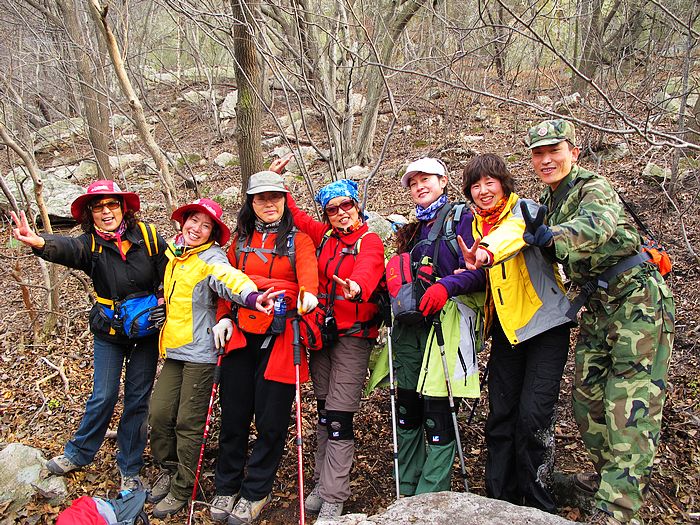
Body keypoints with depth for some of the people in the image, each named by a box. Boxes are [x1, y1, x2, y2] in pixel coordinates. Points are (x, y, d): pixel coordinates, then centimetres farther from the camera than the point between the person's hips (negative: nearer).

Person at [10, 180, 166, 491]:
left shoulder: (147, 236, -11)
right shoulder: (90, 243, -12)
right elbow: (67, 249, -36)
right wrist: (40, 243, -58)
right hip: (109, 331, 0)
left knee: (138, 398, 7)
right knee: (104, 396, 4)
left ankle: (130, 468, 23)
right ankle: (78, 454, 30)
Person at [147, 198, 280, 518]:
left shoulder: (211, 258, -10)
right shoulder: (174, 255, 13)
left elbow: (229, 278, -32)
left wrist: (251, 296, -51)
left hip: (200, 351, -6)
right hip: (174, 349, 7)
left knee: (188, 423, 1)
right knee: (159, 414, 7)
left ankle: (182, 489, 19)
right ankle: (169, 470, 31)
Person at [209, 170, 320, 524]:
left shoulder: (298, 239, 7)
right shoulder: (240, 241, 16)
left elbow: (308, 271, -13)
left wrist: (308, 292, -34)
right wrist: (224, 318, -1)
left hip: (280, 336, -3)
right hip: (241, 334, 3)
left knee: (271, 419, 1)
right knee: (233, 413, 7)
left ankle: (256, 492, 18)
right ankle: (226, 487, 24)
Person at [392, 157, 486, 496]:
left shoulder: (461, 218, 2)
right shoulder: (412, 228, 21)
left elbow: (476, 272, -10)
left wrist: (446, 286, -27)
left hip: (445, 323, -6)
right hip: (409, 326, 6)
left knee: (438, 411, -6)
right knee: (406, 407, 8)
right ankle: (406, 494, 21)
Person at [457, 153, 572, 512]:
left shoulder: (525, 210, -8)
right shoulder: (475, 225, 10)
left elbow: (515, 232, -34)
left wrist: (487, 253, -54)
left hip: (544, 324, -6)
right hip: (506, 329, 6)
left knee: (532, 415, -11)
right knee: (500, 416, 5)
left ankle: (538, 506, 7)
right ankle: (500, 500, 18)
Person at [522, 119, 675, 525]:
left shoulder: (595, 188, -13)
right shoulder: (549, 201, 11)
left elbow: (595, 226, -37)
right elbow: (556, 254, 12)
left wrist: (550, 236, -55)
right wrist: (534, 229, -6)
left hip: (637, 298, -8)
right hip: (597, 305, 8)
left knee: (630, 405, -11)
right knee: (588, 396, 10)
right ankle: (608, 475, 28)